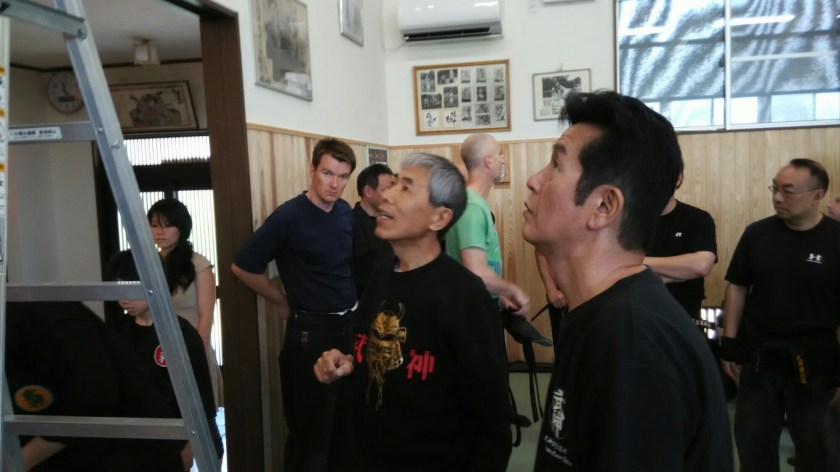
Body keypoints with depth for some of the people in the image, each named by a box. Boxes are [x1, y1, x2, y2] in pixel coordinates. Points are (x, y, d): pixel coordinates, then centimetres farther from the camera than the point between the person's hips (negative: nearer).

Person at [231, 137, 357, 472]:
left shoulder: (346, 213, 4)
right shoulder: (289, 217, -16)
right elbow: (243, 266, -12)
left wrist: (351, 307, 11)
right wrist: (282, 300, -5)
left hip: (348, 326, 7)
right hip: (311, 331, -7)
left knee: (344, 419, 20)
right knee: (311, 427, 7)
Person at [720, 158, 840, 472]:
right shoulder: (757, 233, -2)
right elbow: (737, 288, 3)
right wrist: (729, 345, 0)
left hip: (814, 363, -2)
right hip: (758, 357, 2)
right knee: (753, 445, 15)